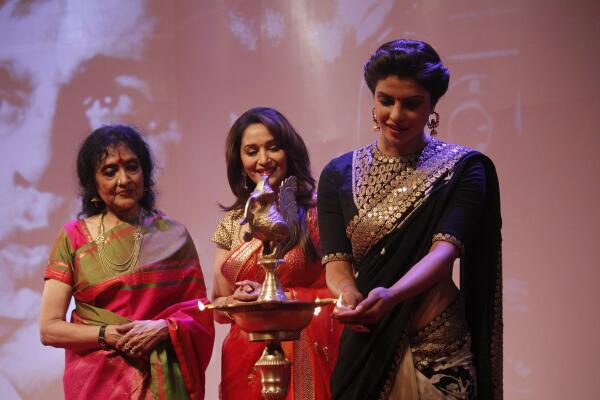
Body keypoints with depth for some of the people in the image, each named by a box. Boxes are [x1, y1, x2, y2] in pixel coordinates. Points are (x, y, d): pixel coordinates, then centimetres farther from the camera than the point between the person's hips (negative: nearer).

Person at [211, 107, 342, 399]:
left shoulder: (317, 211, -5)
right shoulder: (233, 222, 8)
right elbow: (217, 308, 11)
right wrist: (236, 301, -10)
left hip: (302, 363, -4)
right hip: (245, 363, 4)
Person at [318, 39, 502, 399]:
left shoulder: (463, 168, -3)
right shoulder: (339, 175, 6)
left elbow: (445, 249, -17)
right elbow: (336, 261, -4)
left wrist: (391, 296, -36)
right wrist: (351, 299, -29)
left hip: (437, 351, -2)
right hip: (362, 345, 3)